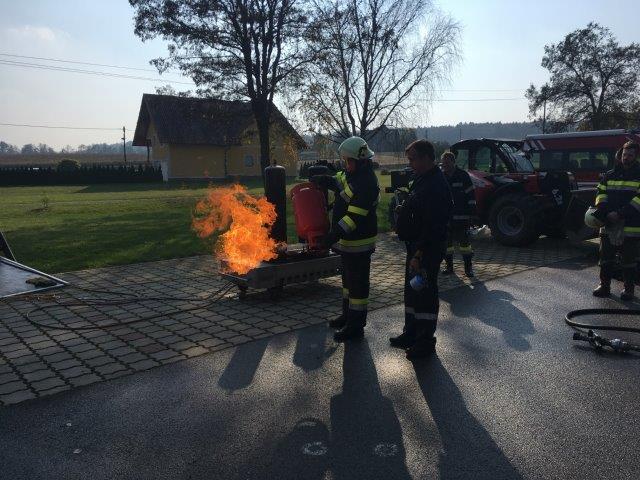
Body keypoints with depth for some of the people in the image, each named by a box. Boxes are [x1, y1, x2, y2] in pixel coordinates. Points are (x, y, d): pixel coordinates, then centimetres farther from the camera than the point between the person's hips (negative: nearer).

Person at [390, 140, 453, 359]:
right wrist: (405, 209, 9)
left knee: (425, 295, 1)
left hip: (427, 250, -11)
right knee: (412, 291, 19)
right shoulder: (422, 180, 12)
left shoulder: (436, 186, -22)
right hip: (415, 246, 11)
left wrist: (419, 255, -25)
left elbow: (433, 226, -26)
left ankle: (426, 341, 15)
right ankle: (411, 333, 33)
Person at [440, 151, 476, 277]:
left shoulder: (463, 176, -2)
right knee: (447, 241, 8)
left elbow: (470, 195, -1)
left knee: (464, 240, 0)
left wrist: (472, 210, -5)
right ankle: (448, 265, 19)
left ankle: (468, 266, 8)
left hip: (461, 215, -3)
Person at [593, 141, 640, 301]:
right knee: (605, 258, 8)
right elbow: (601, 192, 10)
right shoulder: (610, 175, 14)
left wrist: (620, 213, -18)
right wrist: (602, 209, -9)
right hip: (608, 225, 4)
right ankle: (604, 286, 17)